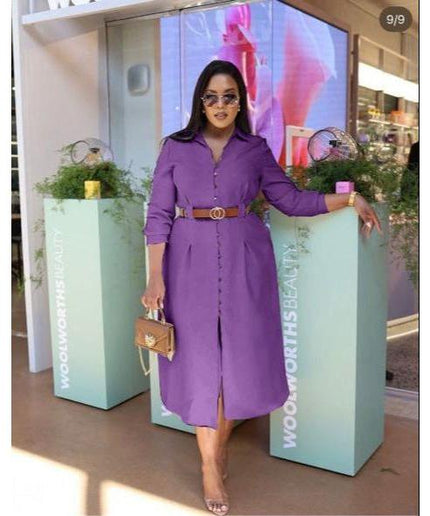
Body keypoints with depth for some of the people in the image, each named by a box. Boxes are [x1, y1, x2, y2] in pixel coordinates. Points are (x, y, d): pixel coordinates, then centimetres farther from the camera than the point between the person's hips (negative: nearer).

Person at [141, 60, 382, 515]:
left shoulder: (256, 149, 7)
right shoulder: (175, 147, 3)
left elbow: (291, 199, 8)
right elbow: (158, 216, 0)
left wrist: (348, 199, 0)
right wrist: (156, 278, -8)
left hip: (244, 261, 1)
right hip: (192, 261, -1)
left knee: (240, 357, 5)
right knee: (200, 360, 3)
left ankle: (220, 440, 29)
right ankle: (210, 466, 18)